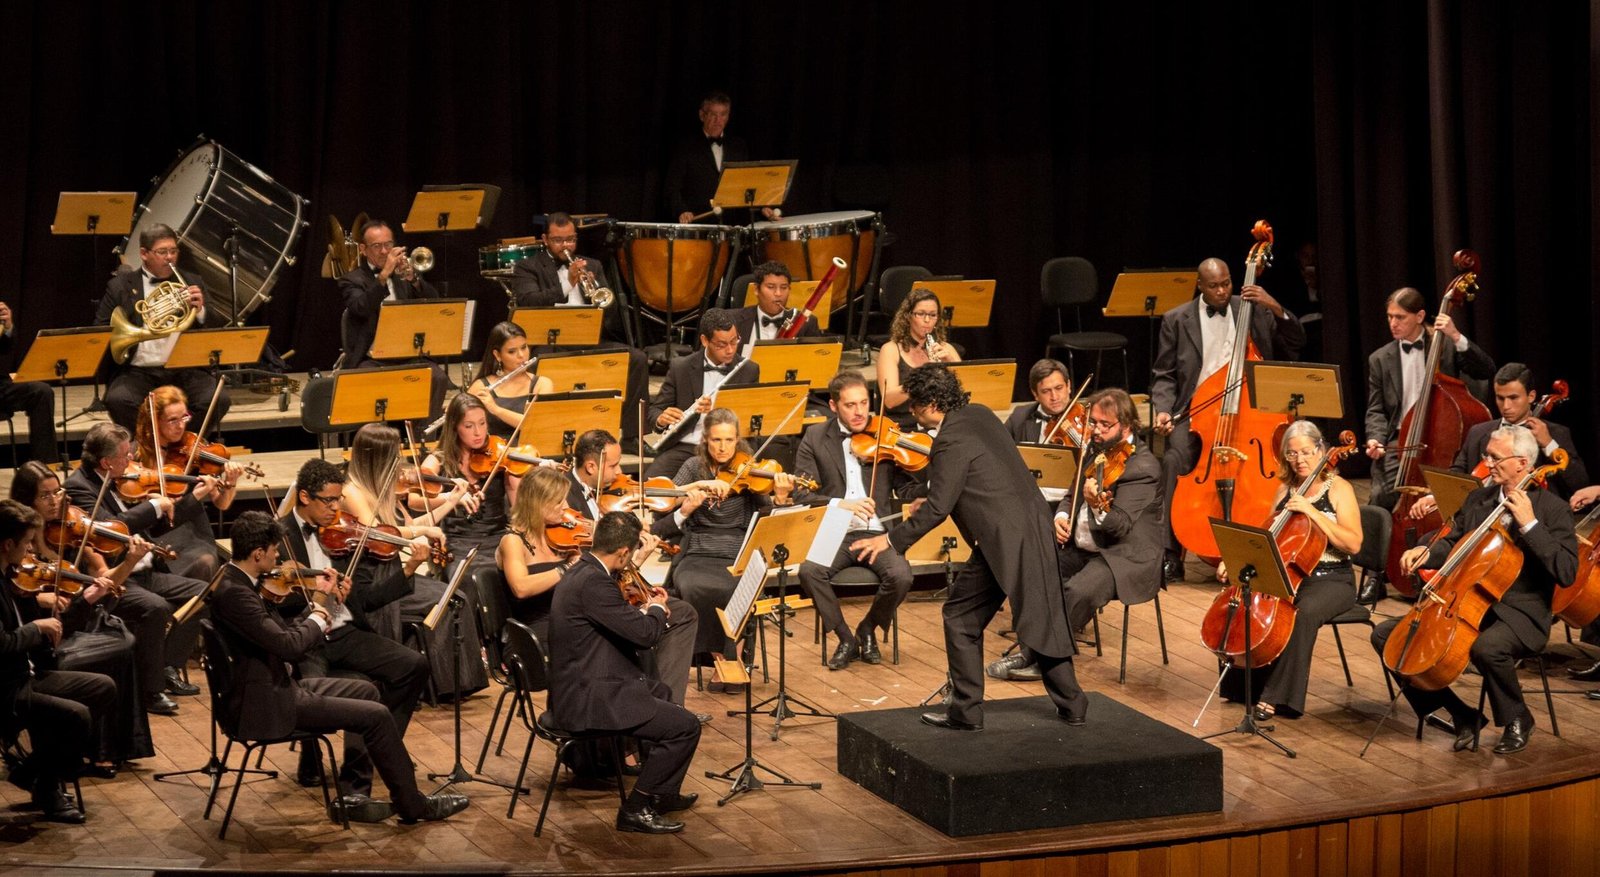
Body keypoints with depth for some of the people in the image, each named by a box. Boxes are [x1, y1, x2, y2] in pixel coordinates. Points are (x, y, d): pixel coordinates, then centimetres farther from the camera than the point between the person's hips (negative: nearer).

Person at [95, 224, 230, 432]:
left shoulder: (191, 284, 15)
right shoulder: (121, 286, 9)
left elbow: (216, 332, 12)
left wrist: (200, 311, -10)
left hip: (185, 370, 2)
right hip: (138, 371, -2)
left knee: (218, 399, -26)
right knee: (118, 400, -32)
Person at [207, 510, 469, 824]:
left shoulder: (236, 582, 7)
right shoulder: (232, 593, -25)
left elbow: (281, 632, 12)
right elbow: (289, 645, -28)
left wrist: (317, 604, 1)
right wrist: (317, 620, -8)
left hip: (276, 685, 11)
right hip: (265, 704, -11)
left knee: (365, 690, 19)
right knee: (376, 715, -9)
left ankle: (351, 796, 16)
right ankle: (413, 805, 8)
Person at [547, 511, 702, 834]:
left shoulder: (582, 571, 9)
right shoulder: (592, 582, -24)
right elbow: (645, 633, -22)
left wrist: (647, 610, 14)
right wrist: (657, 609, -2)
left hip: (579, 686, 12)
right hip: (586, 700, -12)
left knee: (665, 694, 31)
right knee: (685, 726, -12)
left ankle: (662, 793, 40)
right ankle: (636, 809, -1)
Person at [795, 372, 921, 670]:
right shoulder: (815, 438, 4)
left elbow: (907, 489, 3)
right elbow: (803, 495, -3)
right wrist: (839, 504, -22)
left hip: (878, 532, 0)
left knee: (900, 576, -28)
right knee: (809, 570, -30)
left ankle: (868, 629, 5)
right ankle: (846, 639, -6)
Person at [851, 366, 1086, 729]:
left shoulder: (952, 442, -15)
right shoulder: (979, 414, 11)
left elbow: (937, 508, -17)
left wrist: (892, 539, -11)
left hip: (1004, 542, -9)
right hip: (1036, 531, 9)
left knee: (961, 616, 5)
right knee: (1043, 617, 16)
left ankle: (967, 711, 7)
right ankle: (1072, 706, 20)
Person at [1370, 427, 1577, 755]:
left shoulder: (1552, 508, -7)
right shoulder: (1478, 499, 12)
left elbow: (1566, 572, -18)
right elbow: (1451, 544, 22)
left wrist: (1530, 525, -23)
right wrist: (1426, 552, -1)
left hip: (1517, 614, -7)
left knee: (1487, 647, -41)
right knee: (1385, 635, -5)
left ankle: (1517, 721, -8)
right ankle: (1462, 716, 0)